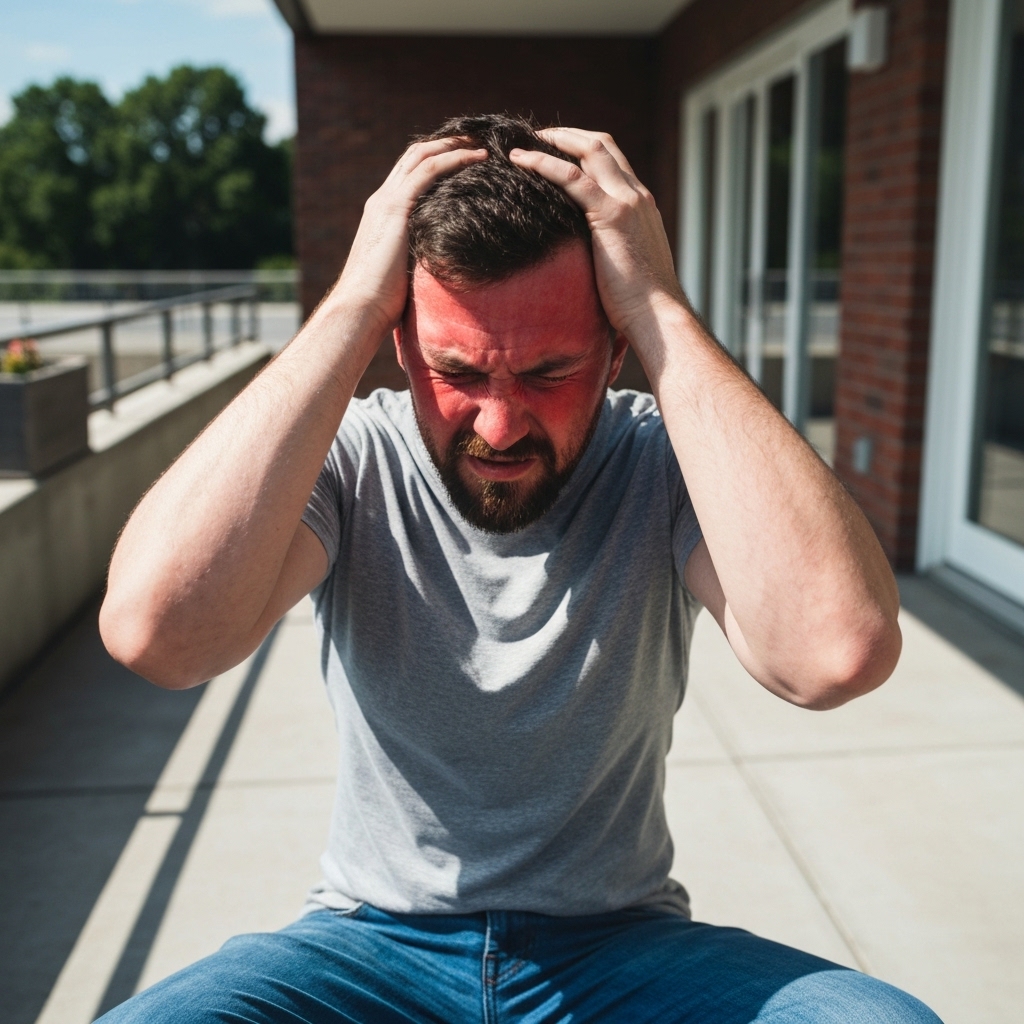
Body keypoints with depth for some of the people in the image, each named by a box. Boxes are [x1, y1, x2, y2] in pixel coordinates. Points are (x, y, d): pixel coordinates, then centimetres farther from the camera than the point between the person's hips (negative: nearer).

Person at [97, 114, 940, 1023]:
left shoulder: (667, 462, -14)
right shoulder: (345, 460, -13)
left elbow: (841, 653, -33)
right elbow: (155, 631, -33)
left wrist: (663, 311, -29)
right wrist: (351, 309, -27)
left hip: (620, 940, 1)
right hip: (376, 939, 0)